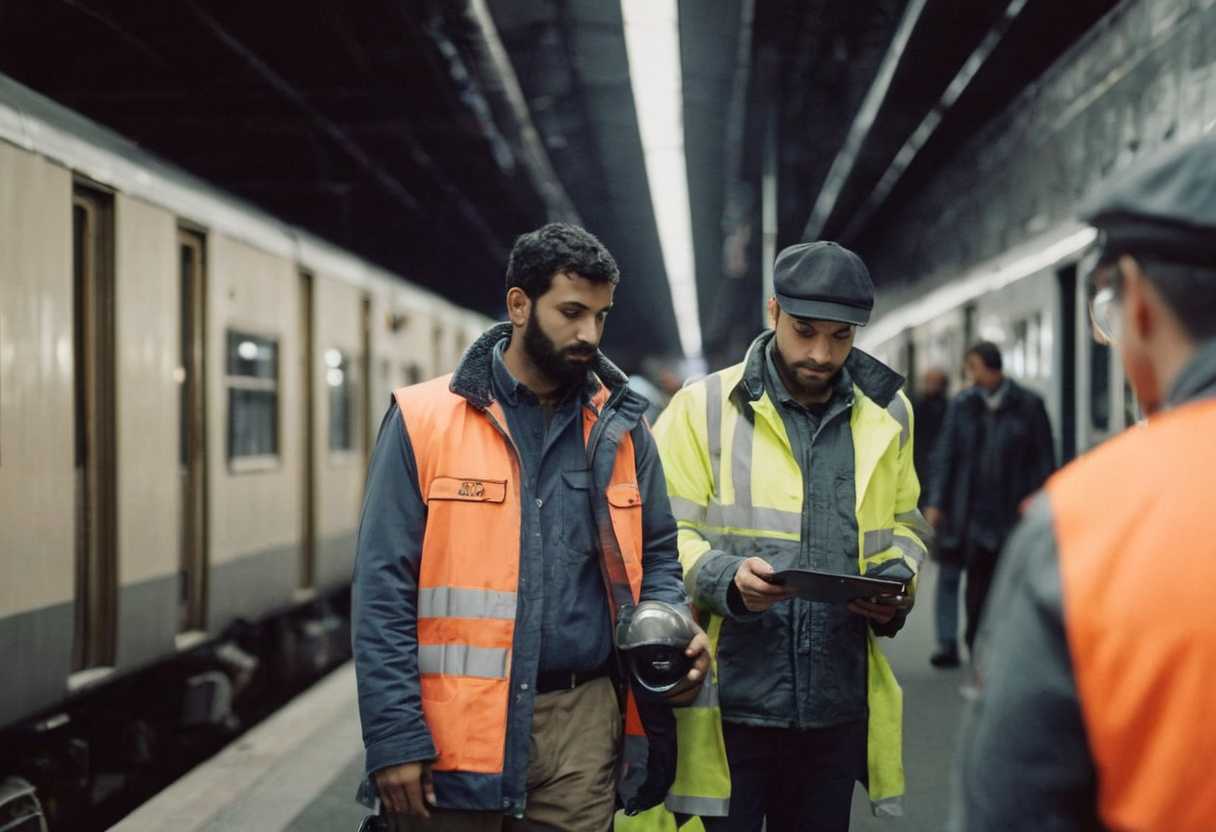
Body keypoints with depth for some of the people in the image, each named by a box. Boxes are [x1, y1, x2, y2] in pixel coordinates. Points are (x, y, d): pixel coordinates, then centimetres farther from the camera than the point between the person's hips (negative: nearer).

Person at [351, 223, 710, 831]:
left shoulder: (620, 427, 8)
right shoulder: (423, 420, -3)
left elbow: (654, 555, 17)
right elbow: (383, 589, -4)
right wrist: (394, 737, -10)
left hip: (581, 729, 3)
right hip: (450, 730, -2)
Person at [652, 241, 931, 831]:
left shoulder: (885, 412, 10)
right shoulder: (702, 407, -3)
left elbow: (902, 526, 22)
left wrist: (894, 582, 1)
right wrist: (727, 579, -22)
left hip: (838, 702, 4)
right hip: (729, 699, -4)